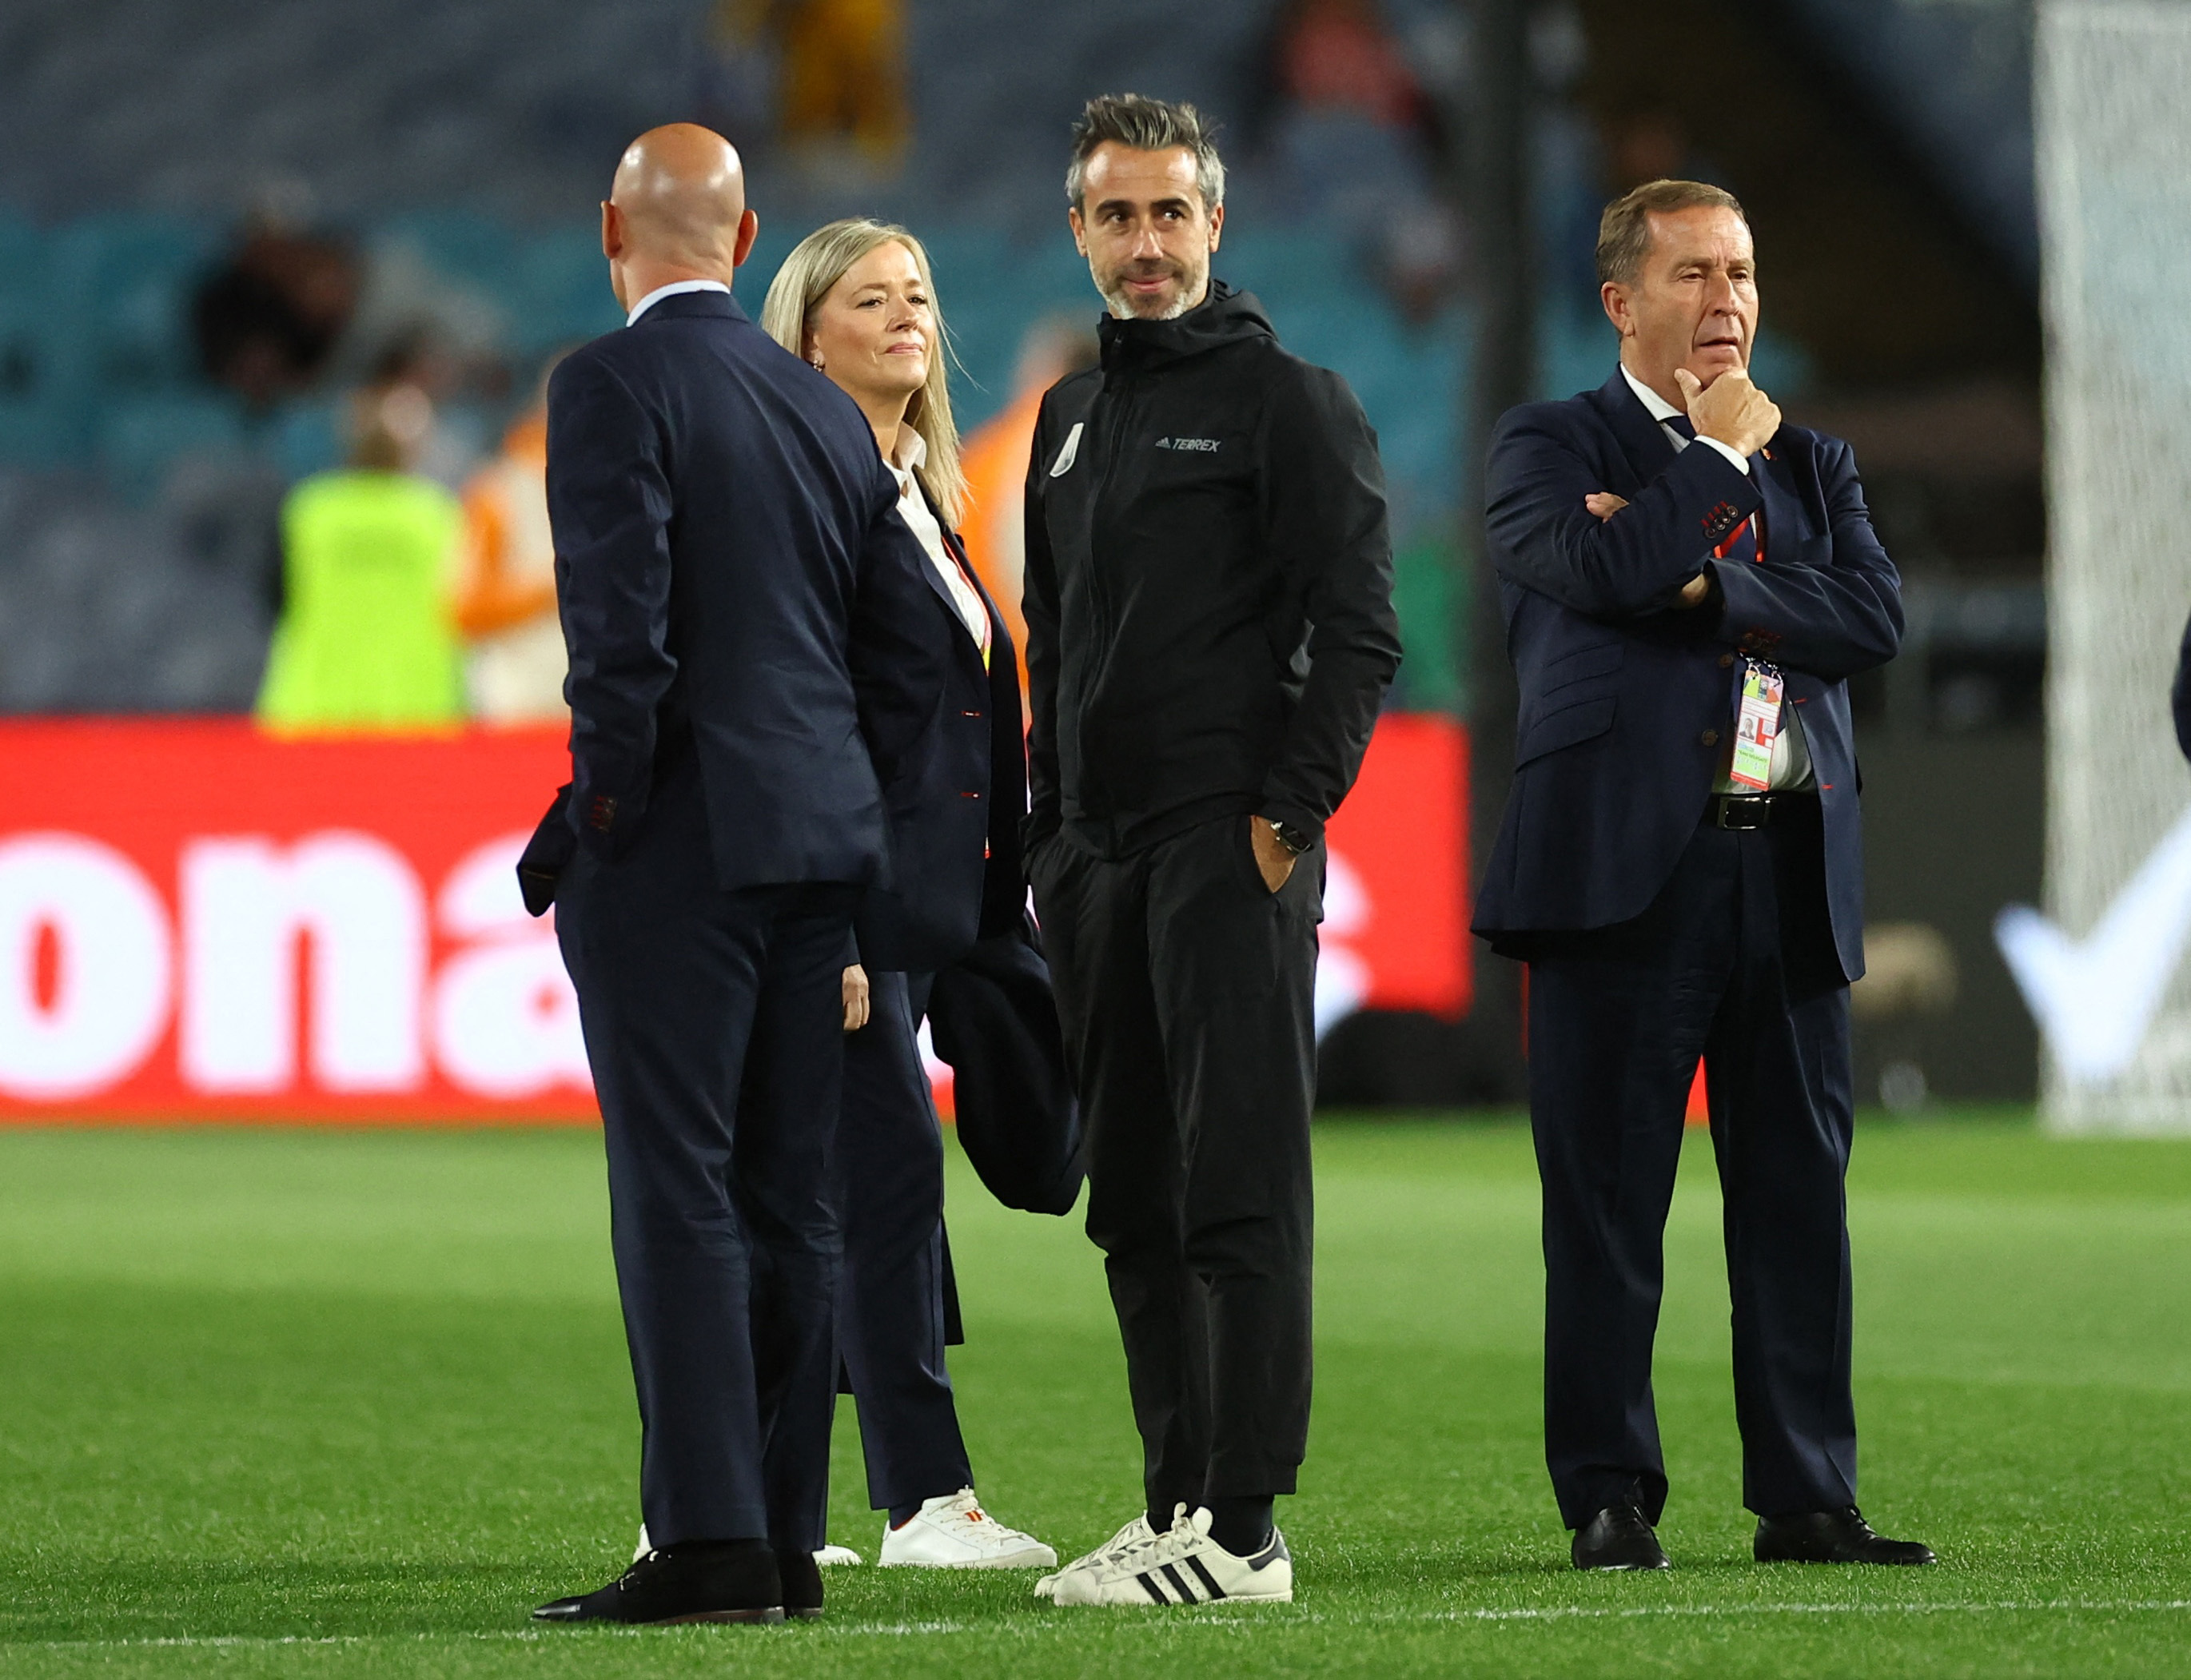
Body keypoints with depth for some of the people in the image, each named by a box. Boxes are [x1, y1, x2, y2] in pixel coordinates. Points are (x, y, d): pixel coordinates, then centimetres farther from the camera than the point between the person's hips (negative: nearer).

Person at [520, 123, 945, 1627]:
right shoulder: (833, 413, 14)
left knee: (678, 1193, -7)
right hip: (821, 852, 7)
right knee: (791, 1203, 8)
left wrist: (599, 815, -8)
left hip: (679, 843, -7)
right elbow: (911, 666, 15)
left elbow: (622, 628, -17)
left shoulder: (614, 386, -8)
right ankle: (784, 1545, 10)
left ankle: (711, 1544, -12)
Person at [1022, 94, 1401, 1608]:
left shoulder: (1289, 400, -3)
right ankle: (1176, 1506, 14)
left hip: (1231, 848, -8)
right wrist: (1050, 832, 15)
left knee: (1240, 1187, -10)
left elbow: (1359, 634, -9)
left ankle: (1245, 1528, -12)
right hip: (1095, 857, 8)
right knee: (1135, 1202, 8)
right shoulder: (1072, 419, 19)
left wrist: (1286, 814, -15)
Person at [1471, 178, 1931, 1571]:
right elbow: (1603, 569, -15)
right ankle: (1609, 1497, 2)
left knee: (1800, 1195, 4)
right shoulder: (1551, 449, 6)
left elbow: (1877, 614, 2)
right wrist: (1722, 451, -3)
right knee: (1608, 1201, -3)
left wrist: (1707, 585, -8)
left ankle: (1807, 1495, 8)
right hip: (1628, 866, -4)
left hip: (1791, 877, 4)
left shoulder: (1813, 463, 19)